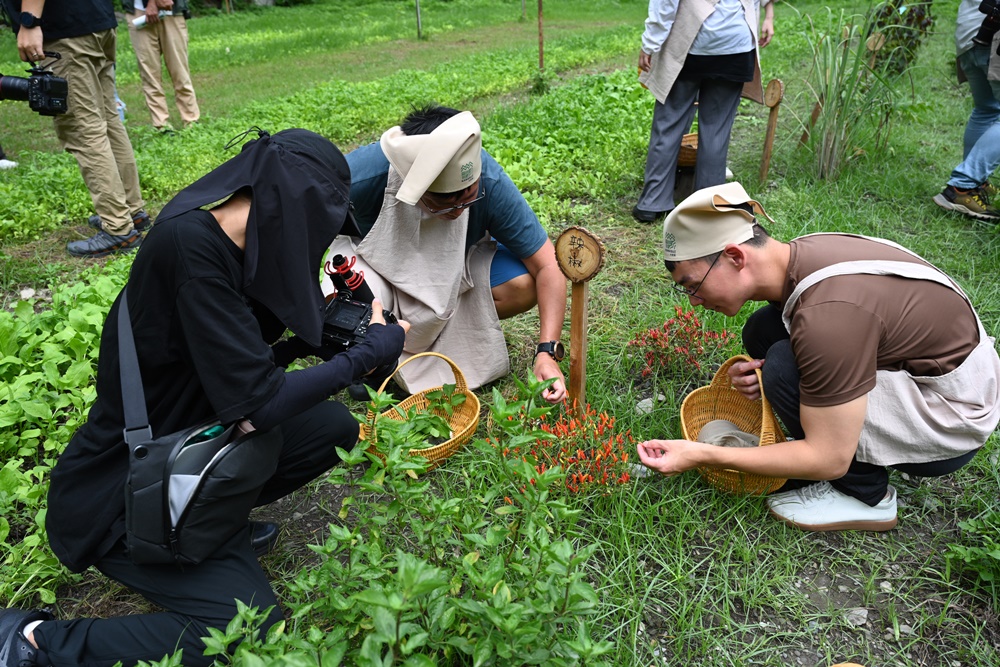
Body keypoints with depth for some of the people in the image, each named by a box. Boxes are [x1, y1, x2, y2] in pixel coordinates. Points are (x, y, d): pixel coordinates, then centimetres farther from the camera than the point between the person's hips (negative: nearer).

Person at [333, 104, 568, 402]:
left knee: (524, 284, -26)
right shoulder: (361, 176, -37)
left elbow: (547, 266, -26)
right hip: (378, 259, -1)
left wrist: (547, 352, -34)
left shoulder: (490, 182, -33)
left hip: (455, 262, 2)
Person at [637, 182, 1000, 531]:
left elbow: (830, 460, -26)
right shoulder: (797, 255, -8)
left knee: (784, 369, -26)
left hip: (951, 418, -8)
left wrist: (700, 455, -24)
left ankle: (866, 495, -3)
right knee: (764, 332, -2)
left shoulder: (826, 312, -34)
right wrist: (761, 371, -10)